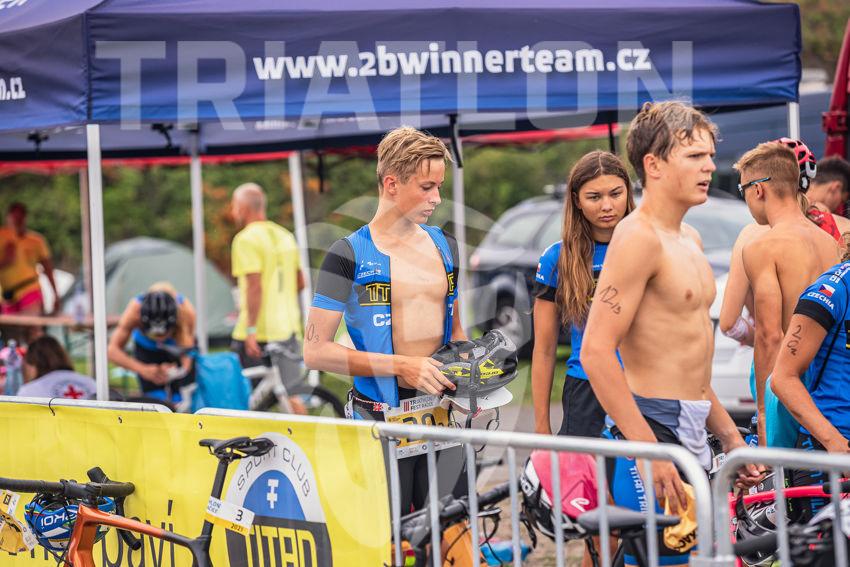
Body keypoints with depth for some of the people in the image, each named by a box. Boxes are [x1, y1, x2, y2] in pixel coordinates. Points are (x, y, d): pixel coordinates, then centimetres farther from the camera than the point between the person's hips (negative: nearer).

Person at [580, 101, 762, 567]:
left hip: (692, 435, 10)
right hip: (650, 427, -10)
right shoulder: (638, 236, -13)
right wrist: (649, 451, -24)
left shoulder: (688, 239, 17)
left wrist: (728, 435, 22)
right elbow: (595, 352, -21)